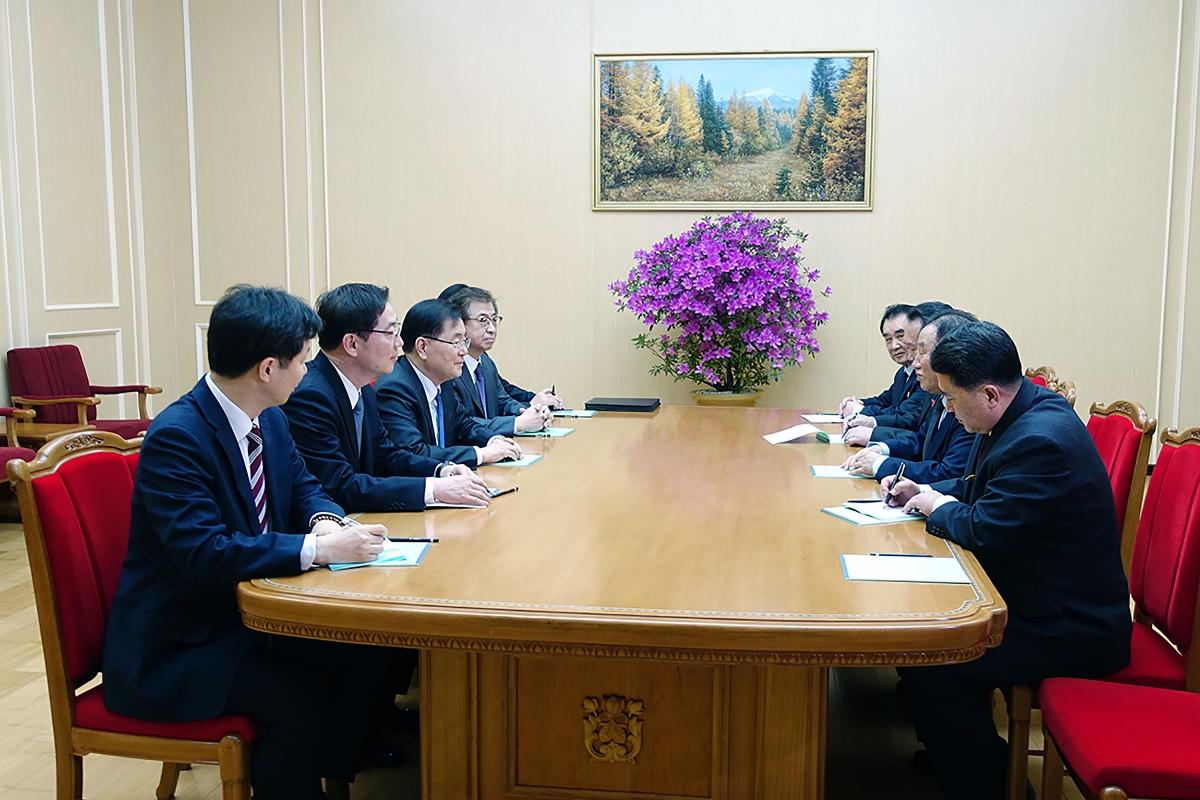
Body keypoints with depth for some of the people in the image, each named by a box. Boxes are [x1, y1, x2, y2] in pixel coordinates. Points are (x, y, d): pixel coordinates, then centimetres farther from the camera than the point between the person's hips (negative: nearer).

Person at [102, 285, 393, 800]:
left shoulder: (269, 420, 2)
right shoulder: (176, 436, -23)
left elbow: (303, 487, 14)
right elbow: (204, 552, -31)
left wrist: (325, 521, -9)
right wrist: (319, 549, -32)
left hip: (245, 614, 8)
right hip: (176, 645, -8)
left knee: (364, 654, -6)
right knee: (298, 700, -26)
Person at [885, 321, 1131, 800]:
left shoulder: (1041, 440, -29)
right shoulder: (1022, 413, 4)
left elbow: (984, 531, -25)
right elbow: (981, 488, 21)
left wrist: (937, 508, -7)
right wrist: (927, 492, 5)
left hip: (1072, 628, -11)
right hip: (1038, 596, 11)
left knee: (932, 669, -21)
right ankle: (948, 749, 28)